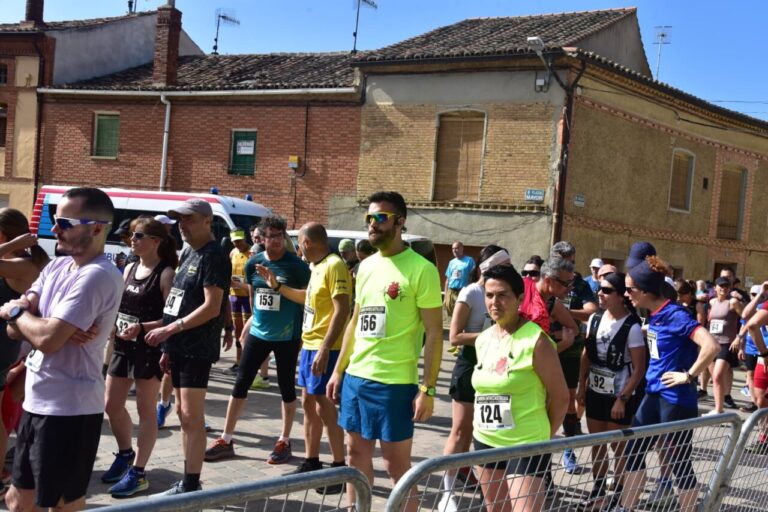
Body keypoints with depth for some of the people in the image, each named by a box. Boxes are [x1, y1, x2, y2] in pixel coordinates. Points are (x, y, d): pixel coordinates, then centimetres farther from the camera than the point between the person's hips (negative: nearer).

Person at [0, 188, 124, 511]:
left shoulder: (98, 276, -19)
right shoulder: (56, 267, 9)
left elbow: (47, 340, -25)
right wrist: (52, 326, -16)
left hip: (69, 409, -9)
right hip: (37, 402, 9)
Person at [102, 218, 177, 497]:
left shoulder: (166, 274, -13)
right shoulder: (130, 269, 11)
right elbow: (120, 305, 17)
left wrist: (142, 328, -29)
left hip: (150, 350, -8)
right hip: (123, 347, 8)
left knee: (145, 410, 2)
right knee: (112, 406, 14)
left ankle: (138, 473, 10)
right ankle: (125, 454, 37)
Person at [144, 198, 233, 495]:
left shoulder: (214, 257, -11)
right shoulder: (188, 254, 17)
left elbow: (212, 307, -19)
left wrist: (170, 329, -20)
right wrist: (168, 347, 17)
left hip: (197, 349, -9)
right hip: (179, 347, 9)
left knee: (192, 417, -6)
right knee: (183, 414, 13)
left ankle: (191, 486, -1)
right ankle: (187, 481, 21)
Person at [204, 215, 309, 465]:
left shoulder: (297, 265, -10)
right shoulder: (253, 263, 1)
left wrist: (304, 334, -7)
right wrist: (252, 321, 14)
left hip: (287, 336, -4)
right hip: (258, 333, 4)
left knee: (286, 388, 7)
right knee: (240, 384, 4)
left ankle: (284, 442, 21)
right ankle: (226, 440, 14)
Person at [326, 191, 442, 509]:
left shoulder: (420, 269, -11)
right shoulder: (366, 266, 11)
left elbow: (434, 332, -11)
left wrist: (427, 389, -15)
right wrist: (339, 370, 15)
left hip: (395, 381, -7)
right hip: (356, 376, 7)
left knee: (396, 463, 1)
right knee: (356, 452, 15)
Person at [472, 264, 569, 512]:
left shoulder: (536, 340, -14)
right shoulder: (482, 340, 7)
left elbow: (560, 397, -8)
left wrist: (544, 436, 0)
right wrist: (484, 426, 13)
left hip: (526, 446, -7)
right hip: (485, 442, 7)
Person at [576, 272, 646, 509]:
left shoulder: (632, 327, -17)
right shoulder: (595, 319, 1)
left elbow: (639, 368, -15)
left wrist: (622, 399, -16)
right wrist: (582, 386, 7)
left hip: (619, 396, -6)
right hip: (595, 392, 6)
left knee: (619, 447, 8)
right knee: (597, 444, 15)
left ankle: (618, 494, 23)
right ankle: (598, 491, 30)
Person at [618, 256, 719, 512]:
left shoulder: (675, 315, -19)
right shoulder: (654, 315, 7)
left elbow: (711, 346, -30)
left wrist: (688, 376, -21)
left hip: (676, 400, -9)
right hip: (653, 394, 9)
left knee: (679, 463, 3)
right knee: (633, 451, 13)